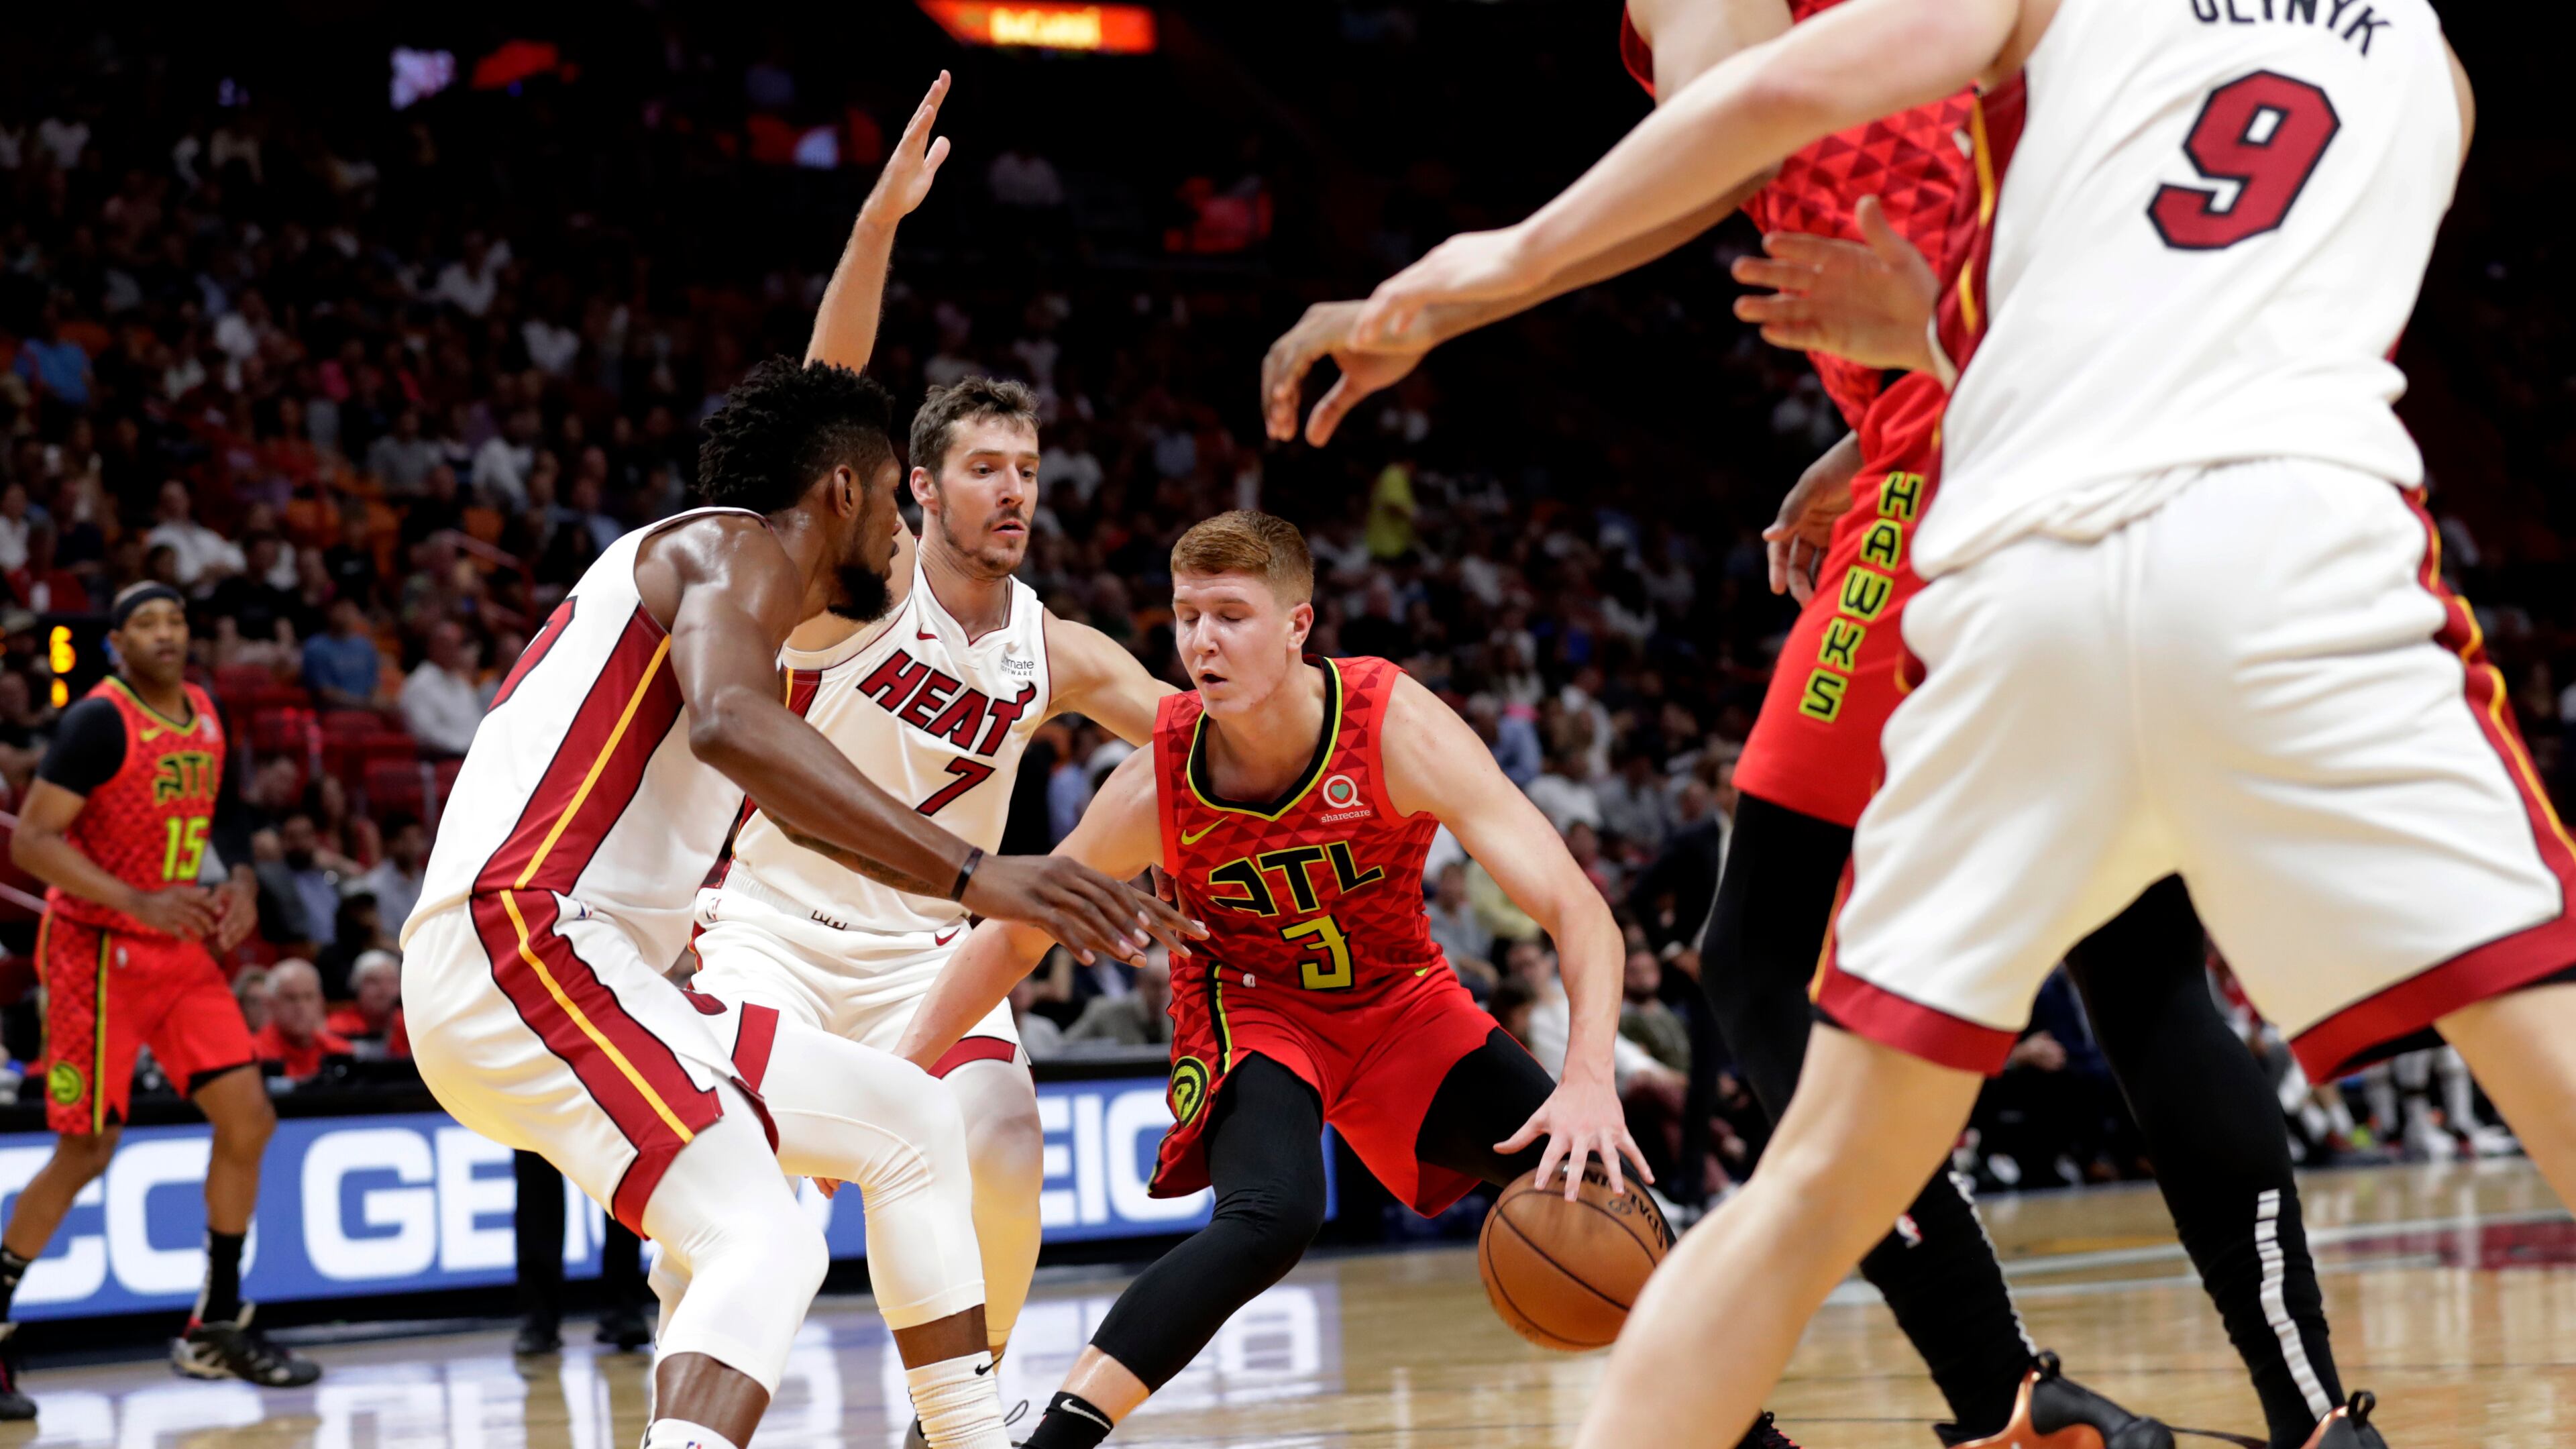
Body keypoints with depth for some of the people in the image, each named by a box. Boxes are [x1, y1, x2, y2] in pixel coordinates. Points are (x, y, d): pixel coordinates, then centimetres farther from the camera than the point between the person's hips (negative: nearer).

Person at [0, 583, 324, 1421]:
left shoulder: (205, 716, 7)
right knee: (87, 1152, -5)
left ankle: (218, 1329, 11)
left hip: (179, 951, 7)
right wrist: (139, 902, -28)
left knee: (248, 1121, 0)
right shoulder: (100, 722, -15)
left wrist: (240, 888, 2)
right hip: (98, 951, -7)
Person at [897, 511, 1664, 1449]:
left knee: (1592, 1188, -7)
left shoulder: (1398, 729, -28)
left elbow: (1576, 911, -32)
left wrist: (1590, 1081, -47)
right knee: (1268, 1220, -33)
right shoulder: (1155, 786, -25)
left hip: (1402, 1000, 2)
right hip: (1250, 1008, -2)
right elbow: (1013, 935, -9)